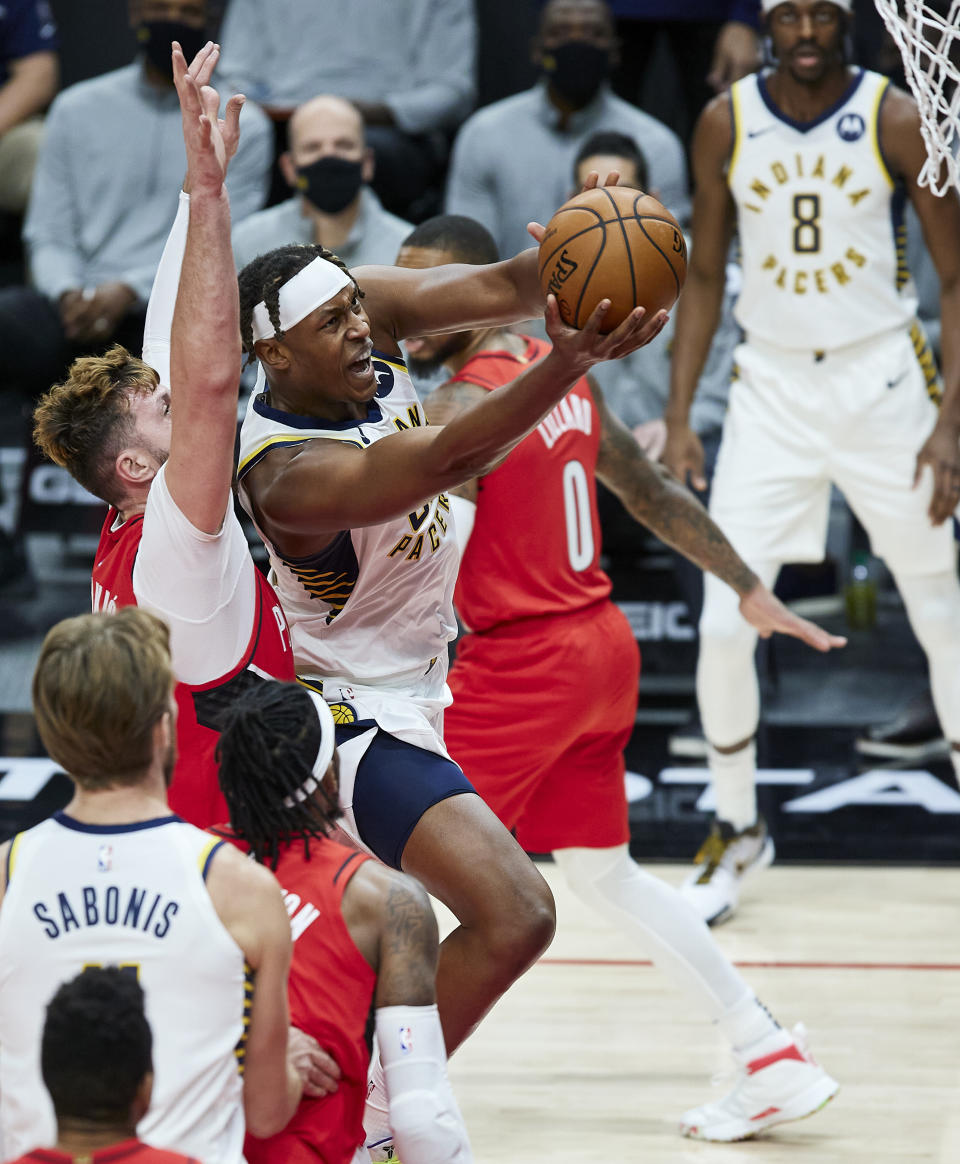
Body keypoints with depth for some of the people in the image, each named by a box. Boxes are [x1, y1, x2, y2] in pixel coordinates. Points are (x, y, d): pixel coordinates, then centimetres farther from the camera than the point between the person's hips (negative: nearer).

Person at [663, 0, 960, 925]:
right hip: (771, 386, 2)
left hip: (883, 379, -1)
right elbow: (704, 275, 7)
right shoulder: (726, 124, -2)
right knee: (723, 625, -6)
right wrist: (678, 417, 1)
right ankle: (737, 828, 13)